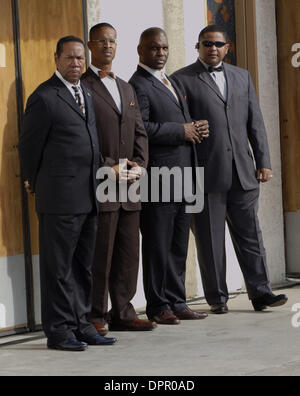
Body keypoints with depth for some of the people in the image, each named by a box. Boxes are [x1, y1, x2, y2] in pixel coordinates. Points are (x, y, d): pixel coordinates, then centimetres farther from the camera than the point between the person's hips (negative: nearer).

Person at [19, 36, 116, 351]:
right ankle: (59, 330, 3)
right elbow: (28, 146, -4)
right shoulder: (45, 97, -9)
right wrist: (37, 183, 6)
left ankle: (80, 325, 19)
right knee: (58, 266, -2)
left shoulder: (87, 94, 16)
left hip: (88, 197, 8)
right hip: (60, 198, -8)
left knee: (83, 266, 12)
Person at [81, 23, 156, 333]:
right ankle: (96, 316, 3)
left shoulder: (126, 89, 20)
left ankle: (123, 313, 15)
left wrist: (139, 164, 2)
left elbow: (140, 133, 19)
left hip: (129, 185, 7)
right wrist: (106, 168, -14)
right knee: (100, 255, -5)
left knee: (128, 253, 8)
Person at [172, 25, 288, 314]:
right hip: (206, 173, -4)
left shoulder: (242, 77, 16)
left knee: (250, 235, 4)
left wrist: (263, 162, 7)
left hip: (243, 173, 4)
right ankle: (217, 298, 9)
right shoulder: (182, 80, 1)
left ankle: (260, 292, 8)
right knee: (210, 240, 1)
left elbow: (255, 123, 15)